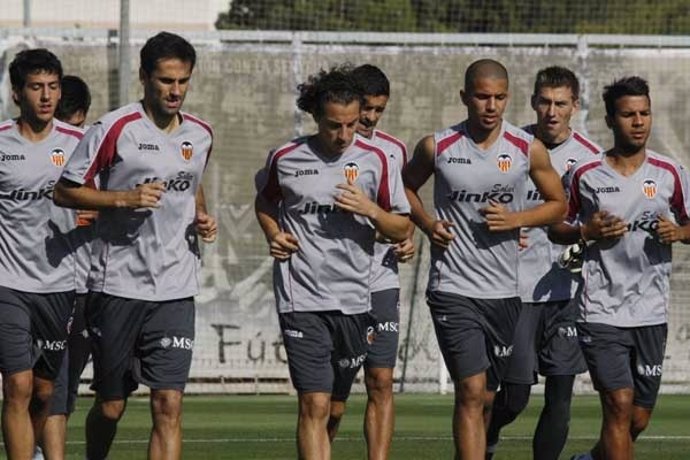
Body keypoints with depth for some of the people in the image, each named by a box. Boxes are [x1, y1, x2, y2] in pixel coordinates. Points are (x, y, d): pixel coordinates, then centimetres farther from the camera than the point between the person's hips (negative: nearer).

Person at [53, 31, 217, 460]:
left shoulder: (201, 135, 9)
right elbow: (66, 190, -5)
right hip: (117, 284, -3)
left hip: (176, 289, 3)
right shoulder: (115, 129, -7)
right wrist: (124, 199, -18)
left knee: (169, 405, -10)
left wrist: (202, 217, 8)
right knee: (111, 405, 7)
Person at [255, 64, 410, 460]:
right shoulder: (286, 159, 1)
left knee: (334, 406, 13)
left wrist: (371, 211, -13)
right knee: (314, 405, -13)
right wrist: (274, 234, 2)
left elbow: (402, 230, 6)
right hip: (302, 299, -2)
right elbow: (264, 202, 21)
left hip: (354, 300, 2)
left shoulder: (376, 161, 2)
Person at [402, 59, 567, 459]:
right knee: (471, 392, -15)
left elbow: (558, 205, 11)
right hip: (453, 288, -3)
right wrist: (427, 223, -2)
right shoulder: (437, 147, -2)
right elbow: (407, 186, 17)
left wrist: (516, 220, -7)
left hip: (504, 290, 3)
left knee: (486, 397, 13)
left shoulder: (528, 150, 0)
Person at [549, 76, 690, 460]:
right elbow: (554, 229, 8)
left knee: (639, 418, 10)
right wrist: (586, 232, -12)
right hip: (601, 310, -3)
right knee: (619, 404, -16)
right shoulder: (585, 176, -1)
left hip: (651, 313, 3)